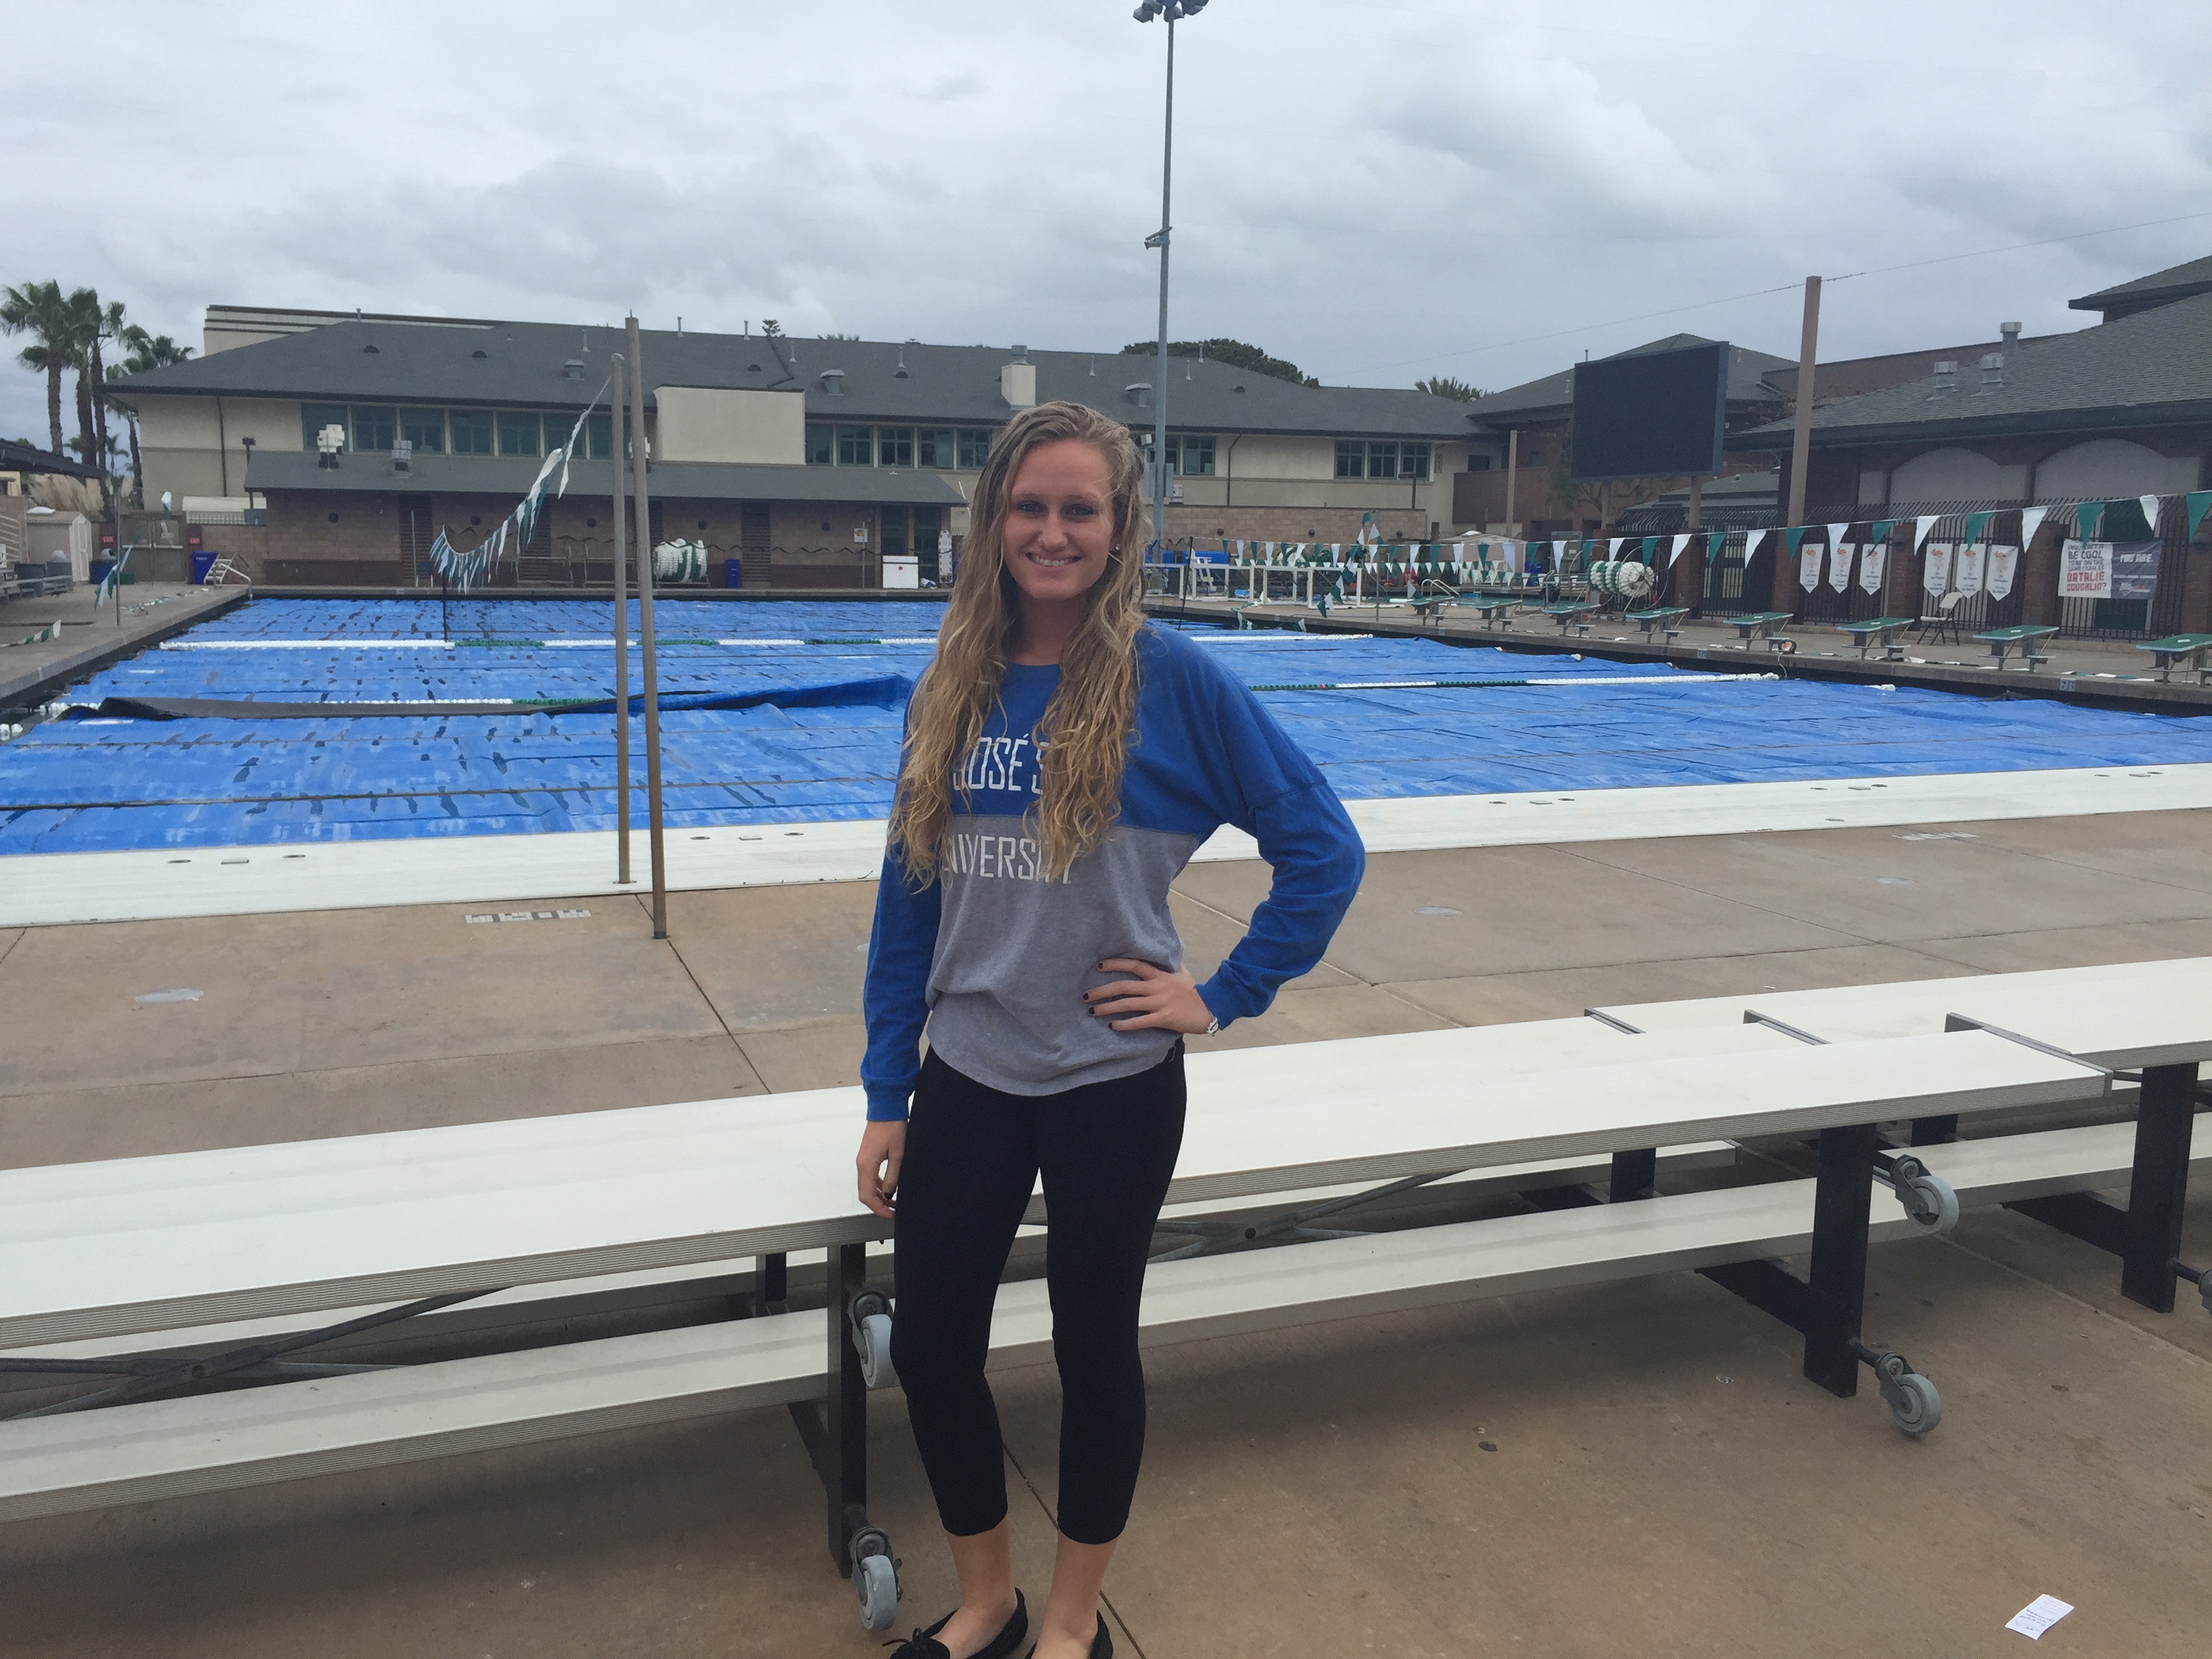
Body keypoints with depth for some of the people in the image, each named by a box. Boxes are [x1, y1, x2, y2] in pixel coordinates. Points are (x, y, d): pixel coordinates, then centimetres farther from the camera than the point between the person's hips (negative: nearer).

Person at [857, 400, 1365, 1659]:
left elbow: (1324, 847, -7)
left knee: (1094, 1348, 12)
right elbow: (909, 897, 5)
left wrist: (1224, 997, -9)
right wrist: (886, 1096, 5)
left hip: (1111, 1087, -4)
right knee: (929, 1347, 11)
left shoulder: (1174, 678, -12)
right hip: (964, 1080, 4)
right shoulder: (954, 687, 1)